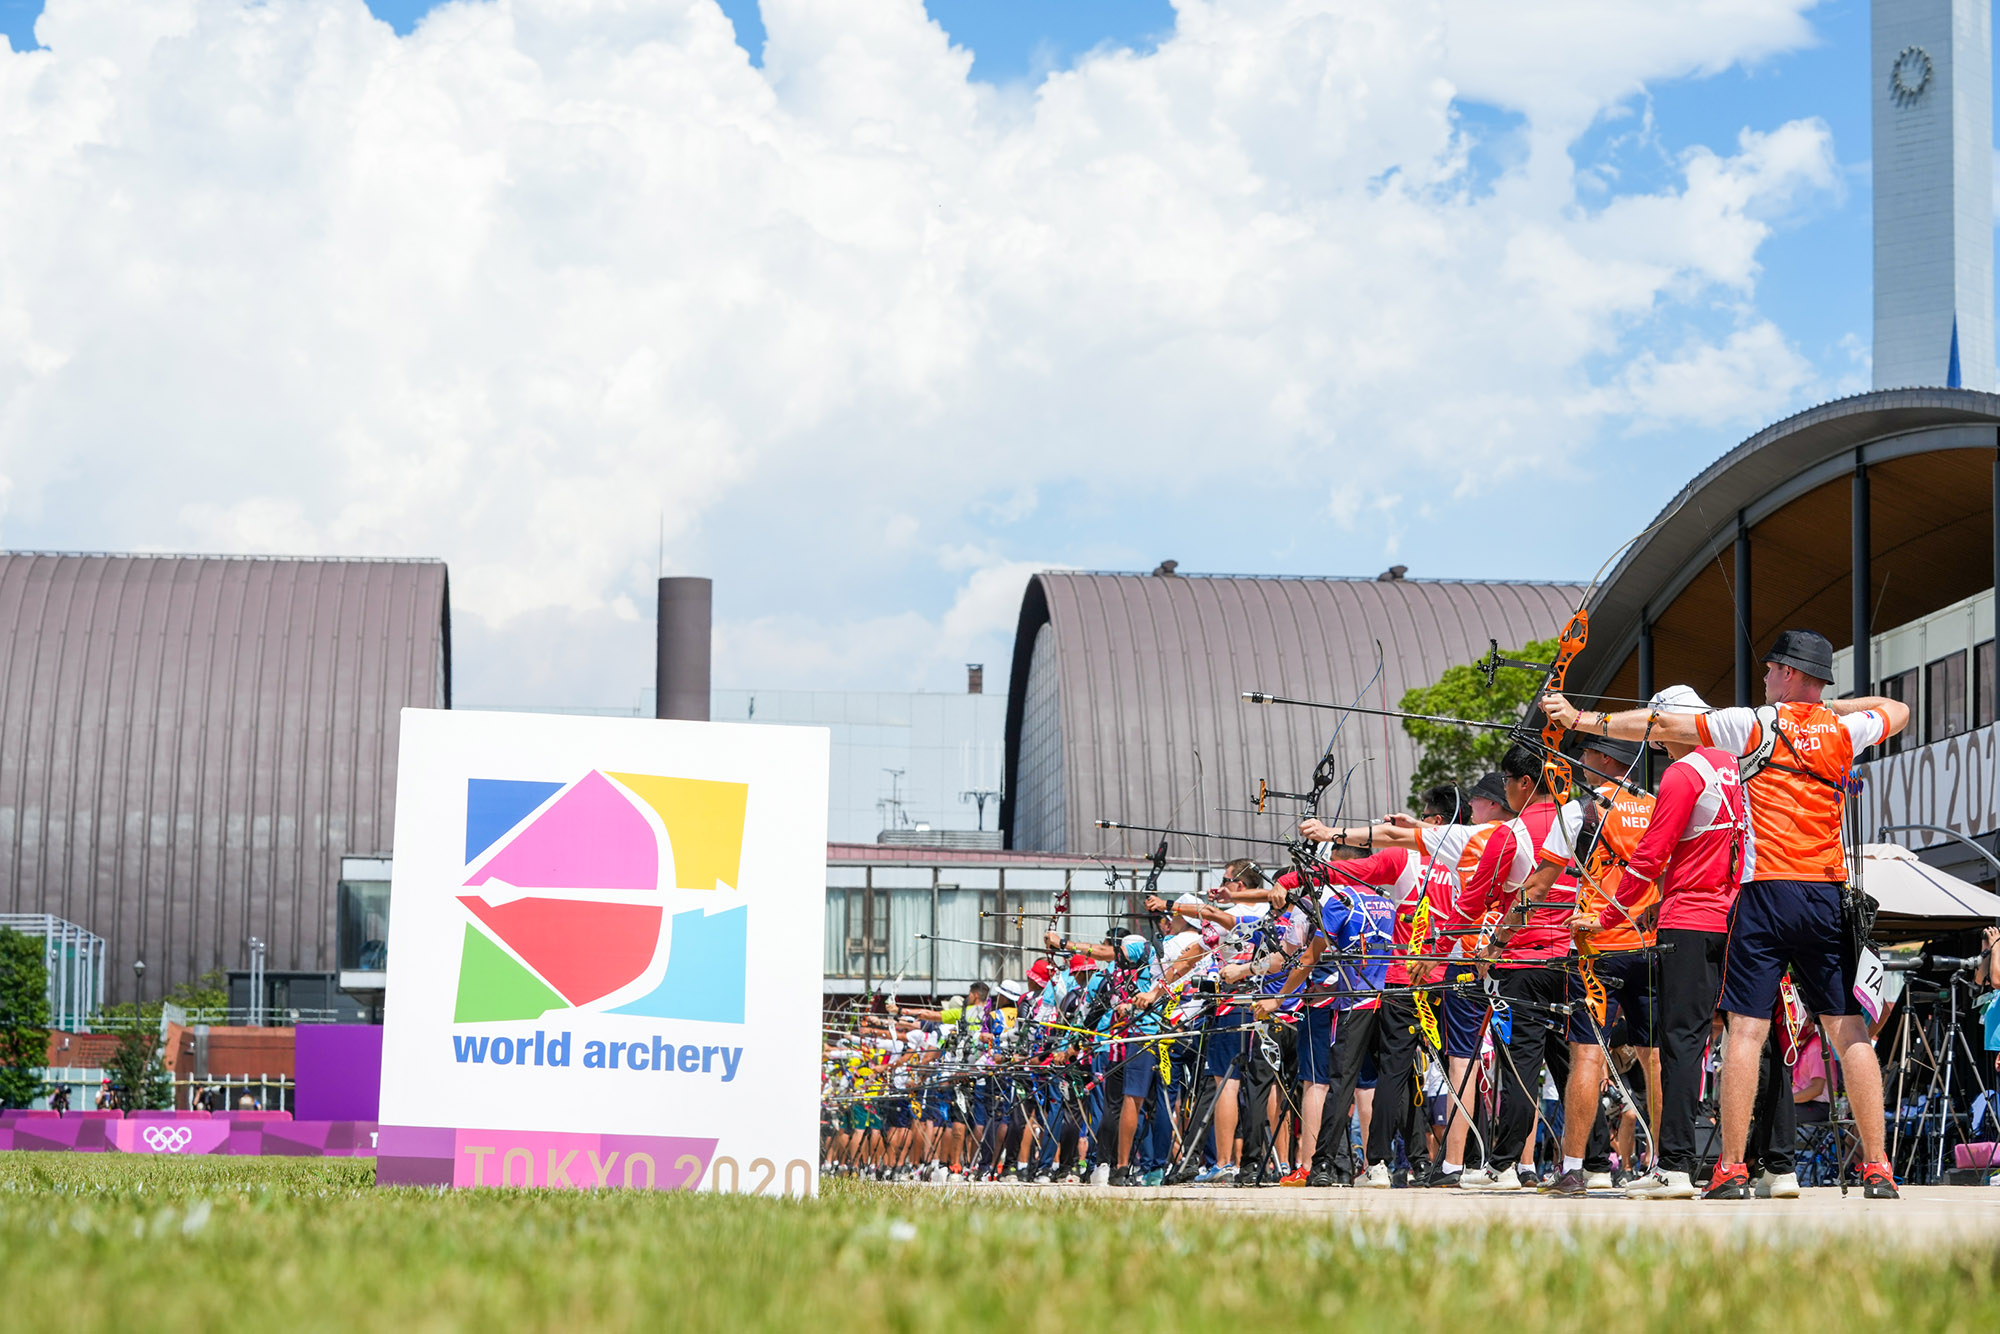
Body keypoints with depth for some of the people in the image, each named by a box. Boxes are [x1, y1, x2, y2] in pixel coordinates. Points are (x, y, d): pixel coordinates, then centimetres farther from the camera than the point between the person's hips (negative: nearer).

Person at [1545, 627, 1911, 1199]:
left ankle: (1732, 1168, -8)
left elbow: (1663, 725, -2)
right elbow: (1899, 709, 33)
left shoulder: (1756, 725, 0)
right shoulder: (1845, 730, 11)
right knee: (1848, 1030, 6)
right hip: (1829, 896, 4)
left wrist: (1581, 719, 2)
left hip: (1767, 894, -4)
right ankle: (1877, 1168, 3)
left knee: (1746, 1029, -4)